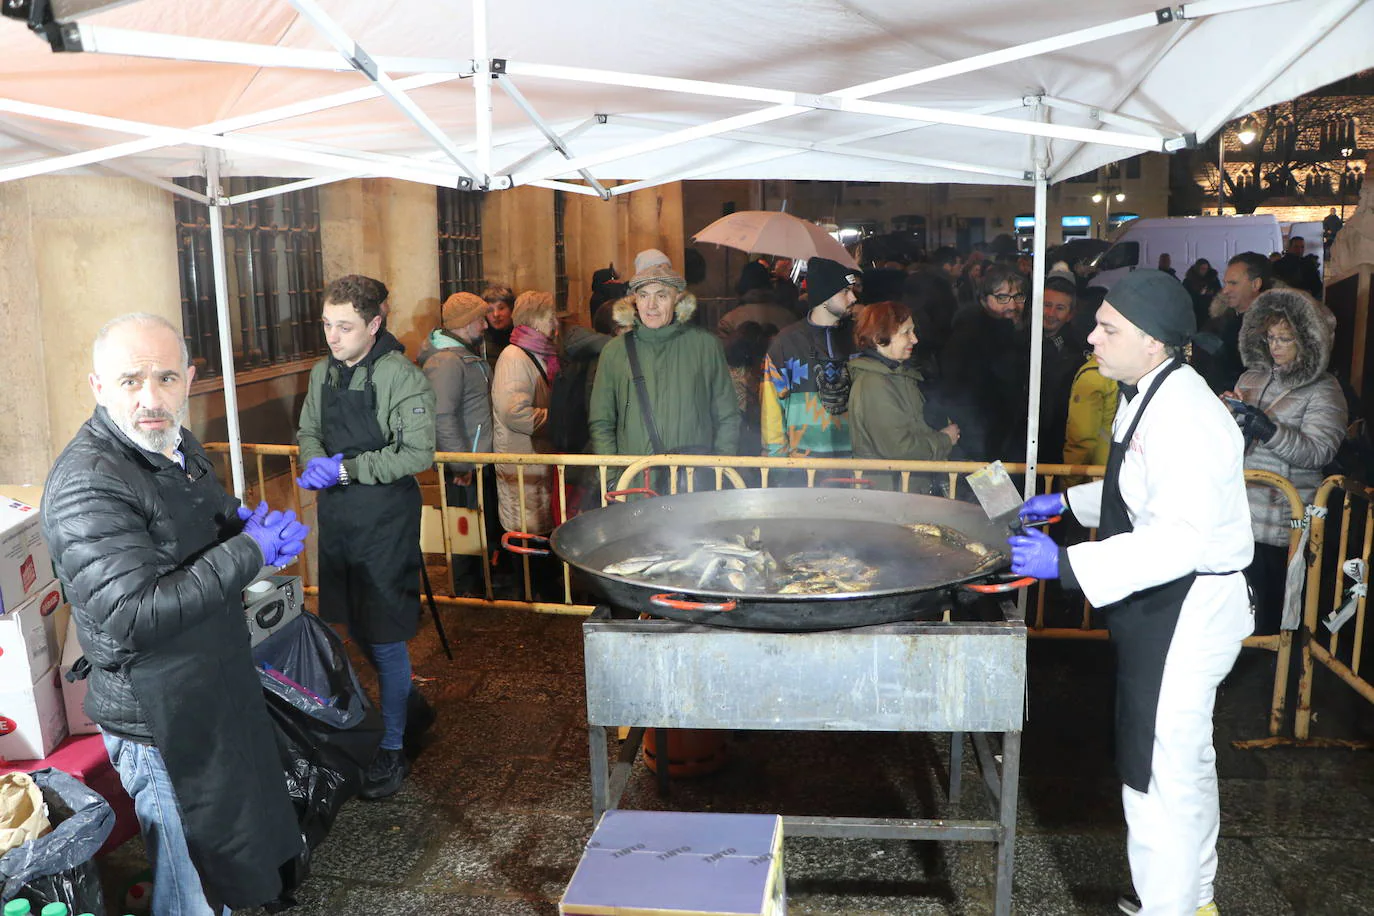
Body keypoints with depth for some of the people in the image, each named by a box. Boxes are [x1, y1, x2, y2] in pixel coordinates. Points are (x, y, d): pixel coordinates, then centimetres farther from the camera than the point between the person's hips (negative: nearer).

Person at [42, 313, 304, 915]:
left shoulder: (176, 445, 3)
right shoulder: (87, 484, -26)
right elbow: (135, 619, -34)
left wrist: (245, 523, -2)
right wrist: (249, 551, -28)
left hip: (219, 686, 9)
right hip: (160, 719, -9)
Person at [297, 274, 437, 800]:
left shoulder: (401, 377, -14)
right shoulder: (323, 373, 7)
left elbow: (417, 454, -18)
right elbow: (309, 431, 18)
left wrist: (347, 469, -21)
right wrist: (316, 463, -4)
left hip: (385, 517, -7)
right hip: (335, 514, 7)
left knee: (383, 635, 0)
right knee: (353, 625, 18)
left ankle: (392, 750, 17)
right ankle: (412, 708, 40)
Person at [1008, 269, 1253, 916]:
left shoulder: (1184, 417, -25)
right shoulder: (1148, 396, 9)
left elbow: (1182, 539, -32)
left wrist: (1066, 564, -35)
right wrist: (1067, 501, 14)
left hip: (1186, 615, -11)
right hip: (1163, 611, 11)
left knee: (1160, 776, -2)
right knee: (1186, 765, 25)